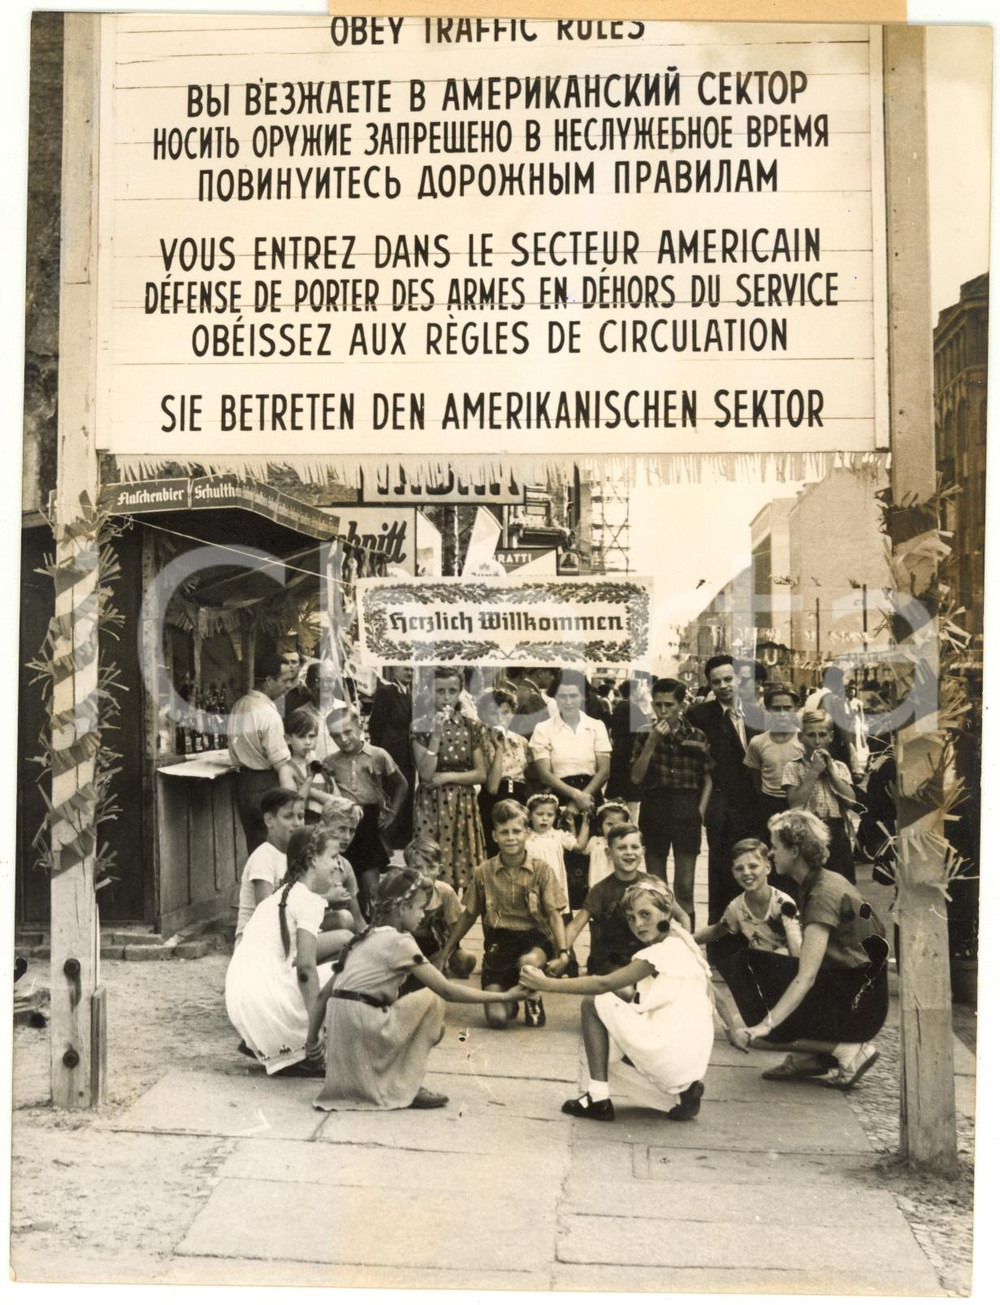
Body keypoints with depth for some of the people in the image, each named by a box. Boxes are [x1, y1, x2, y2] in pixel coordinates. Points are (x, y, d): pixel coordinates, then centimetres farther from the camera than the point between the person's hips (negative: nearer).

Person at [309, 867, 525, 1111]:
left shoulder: (365, 938, 18)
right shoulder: (399, 942, -6)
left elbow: (324, 994, 17)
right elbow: (448, 990, -9)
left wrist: (312, 1040, 23)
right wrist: (504, 996, -5)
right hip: (363, 1025, -8)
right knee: (432, 999, 3)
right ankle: (404, 1089, 4)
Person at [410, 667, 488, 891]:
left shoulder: (471, 727, 6)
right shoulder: (421, 726, -1)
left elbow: (481, 774, 4)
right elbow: (426, 773, -11)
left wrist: (448, 776, -9)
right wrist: (436, 734, -16)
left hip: (464, 805, 2)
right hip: (431, 805, -2)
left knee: (464, 869, -2)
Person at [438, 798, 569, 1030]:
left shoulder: (541, 870, -2)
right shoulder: (483, 873, 2)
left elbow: (554, 914, -4)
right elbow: (468, 916, 13)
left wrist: (563, 952, -19)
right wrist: (446, 951, 12)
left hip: (534, 937, -1)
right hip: (498, 942, 1)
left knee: (529, 961, -40)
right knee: (497, 1018, -14)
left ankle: (533, 1000, -3)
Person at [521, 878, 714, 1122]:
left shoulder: (663, 951, -13)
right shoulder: (682, 943, 15)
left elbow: (604, 984, -14)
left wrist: (547, 984, -12)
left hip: (671, 1054, -9)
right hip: (693, 1059, 9)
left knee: (592, 1004, -1)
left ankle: (598, 1097, -5)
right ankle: (682, 1091, 11)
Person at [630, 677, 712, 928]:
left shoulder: (697, 737, 3)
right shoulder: (644, 735, 3)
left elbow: (707, 779, 9)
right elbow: (636, 777, -6)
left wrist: (700, 811, -2)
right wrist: (652, 742, -12)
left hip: (686, 809, -1)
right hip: (654, 808, 1)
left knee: (685, 887, -1)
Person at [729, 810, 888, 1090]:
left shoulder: (823, 895, -21)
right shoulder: (821, 882, 8)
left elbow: (806, 978, -26)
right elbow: (808, 967, 12)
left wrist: (765, 1026, -29)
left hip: (860, 1002, -9)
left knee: (758, 1034, -12)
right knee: (752, 962, 5)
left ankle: (850, 1050, -6)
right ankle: (809, 1055, 3)